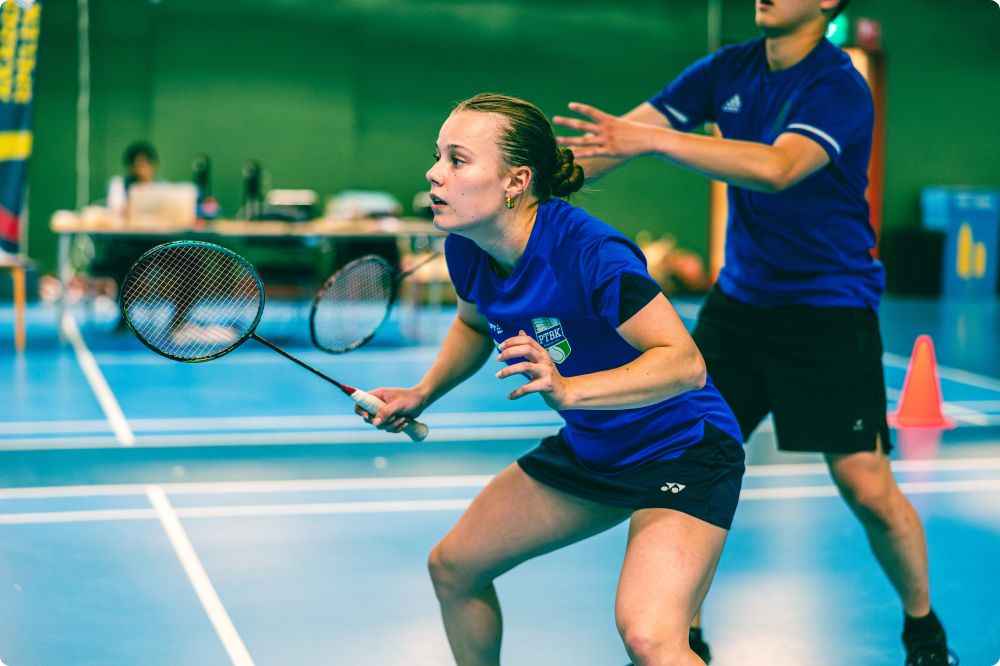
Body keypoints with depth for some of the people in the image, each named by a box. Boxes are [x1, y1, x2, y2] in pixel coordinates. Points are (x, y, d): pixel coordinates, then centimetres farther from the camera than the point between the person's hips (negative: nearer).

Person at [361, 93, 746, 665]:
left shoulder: (588, 252, -30)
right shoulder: (467, 251, -7)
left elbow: (685, 362, -31)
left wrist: (567, 390, -41)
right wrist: (422, 394, 7)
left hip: (682, 447, -8)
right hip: (589, 447, 8)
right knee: (453, 567, 13)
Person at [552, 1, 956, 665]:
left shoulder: (839, 87, -17)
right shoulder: (730, 70, 2)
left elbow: (777, 167, -35)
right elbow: (614, 138, 2)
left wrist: (652, 139, -41)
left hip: (829, 311, -5)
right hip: (738, 303, 6)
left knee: (868, 489, -7)